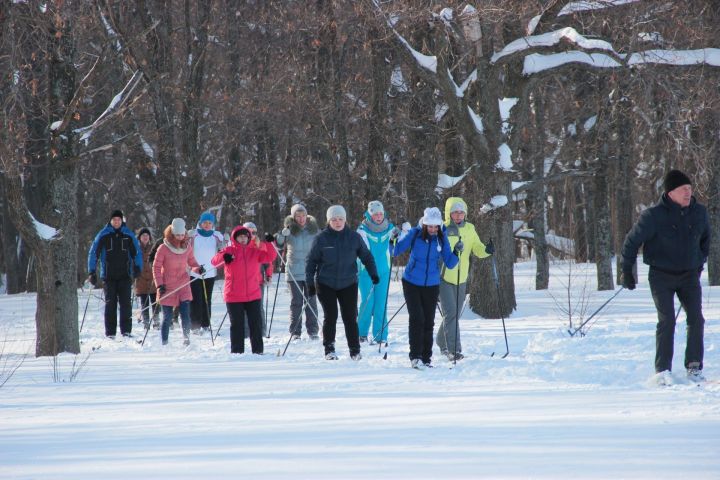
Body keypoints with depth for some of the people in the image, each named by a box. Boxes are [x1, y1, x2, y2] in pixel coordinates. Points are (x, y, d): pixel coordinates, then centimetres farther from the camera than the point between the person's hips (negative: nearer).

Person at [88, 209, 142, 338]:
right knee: (110, 303, -1)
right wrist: (92, 272, -2)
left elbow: (137, 252, 11)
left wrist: (137, 267, -5)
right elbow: (93, 253, 4)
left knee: (126, 303, -6)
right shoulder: (103, 235, 2)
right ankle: (110, 332, 2)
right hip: (108, 276, -1)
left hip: (125, 275, 1)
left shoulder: (128, 235, 5)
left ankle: (126, 331, -3)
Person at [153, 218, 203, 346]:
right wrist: (160, 285, -11)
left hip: (183, 286, 2)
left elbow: (191, 262, 13)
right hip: (168, 288, -2)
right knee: (167, 318, 3)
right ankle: (164, 343, 15)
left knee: (185, 316, -9)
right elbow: (156, 267, -4)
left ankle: (186, 339, 6)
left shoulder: (187, 246, 1)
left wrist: (198, 269, -8)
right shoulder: (163, 249, -10)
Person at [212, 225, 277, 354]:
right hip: (234, 297, -3)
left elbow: (271, 256, -1)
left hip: (253, 295, 3)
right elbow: (214, 261, -14)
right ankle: (237, 352, 10)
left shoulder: (255, 252, 6)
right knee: (237, 325, 3)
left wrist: (266, 244, -19)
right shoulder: (229, 251, -2)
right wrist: (223, 257, -36)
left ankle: (258, 351, 14)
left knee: (255, 324, 6)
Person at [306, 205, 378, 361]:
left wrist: (373, 273, 0)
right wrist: (310, 282, 1)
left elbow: (366, 256, 9)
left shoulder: (354, 237, 0)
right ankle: (329, 350, 10)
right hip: (325, 284, -1)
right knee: (330, 316, -2)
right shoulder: (321, 239, -3)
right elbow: (312, 261, 3)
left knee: (350, 318, -1)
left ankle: (355, 350, 6)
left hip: (348, 284, 1)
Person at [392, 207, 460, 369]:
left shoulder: (441, 238, -4)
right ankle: (415, 357, -11)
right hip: (412, 283, -2)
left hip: (431, 286, 2)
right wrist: (394, 240, -23)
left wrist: (456, 253, -20)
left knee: (428, 322, 5)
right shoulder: (414, 234, -10)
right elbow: (395, 252, -5)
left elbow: (449, 263, -2)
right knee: (417, 319, -13)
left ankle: (426, 358, 14)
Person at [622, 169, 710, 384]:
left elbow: (705, 238, 21)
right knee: (666, 320, -12)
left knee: (696, 319, -6)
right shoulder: (654, 215, -13)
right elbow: (632, 241, -2)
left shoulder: (699, 213, 0)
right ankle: (663, 371, -5)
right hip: (662, 276, -4)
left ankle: (694, 367, 3)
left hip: (689, 276, 4)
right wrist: (627, 270, 0)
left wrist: (700, 263, 20)